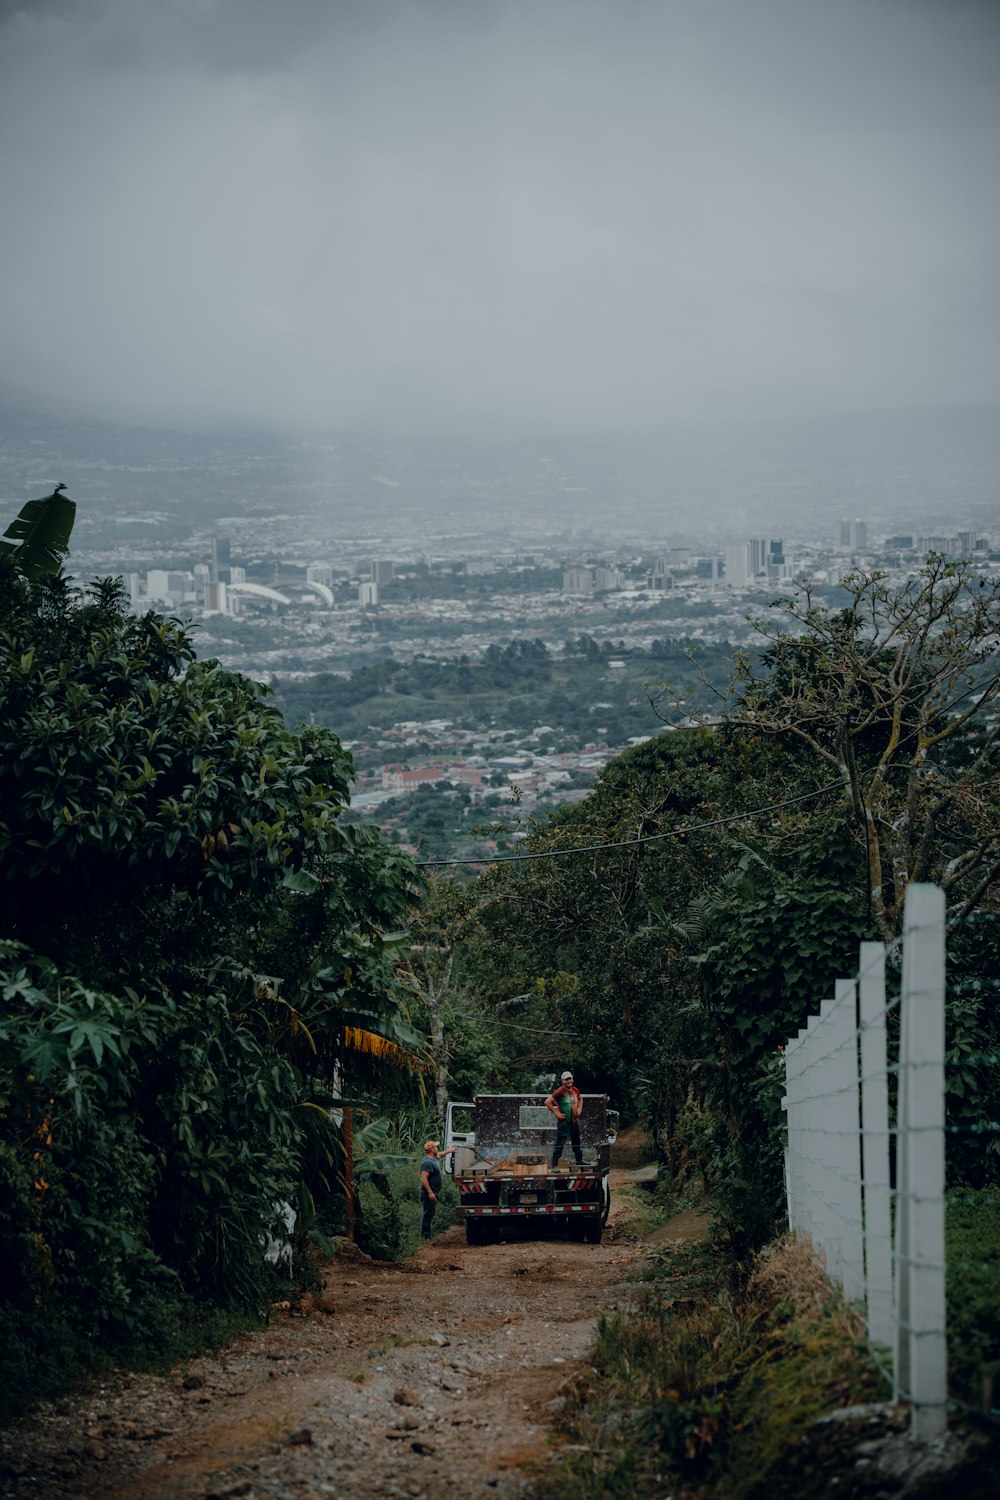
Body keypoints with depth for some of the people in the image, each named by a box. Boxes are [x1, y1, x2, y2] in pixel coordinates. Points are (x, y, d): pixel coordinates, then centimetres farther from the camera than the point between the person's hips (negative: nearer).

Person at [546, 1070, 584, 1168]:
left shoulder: (575, 1090, 7)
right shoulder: (560, 1091, -15)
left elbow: (580, 1098, 30)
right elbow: (547, 1102, -19)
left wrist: (579, 1109, 15)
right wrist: (556, 1113, -17)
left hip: (575, 1121, 7)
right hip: (564, 1122, -7)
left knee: (576, 1142, 19)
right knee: (560, 1143, -9)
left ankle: (579, 1161, 32)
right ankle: (554, 1164, -8)